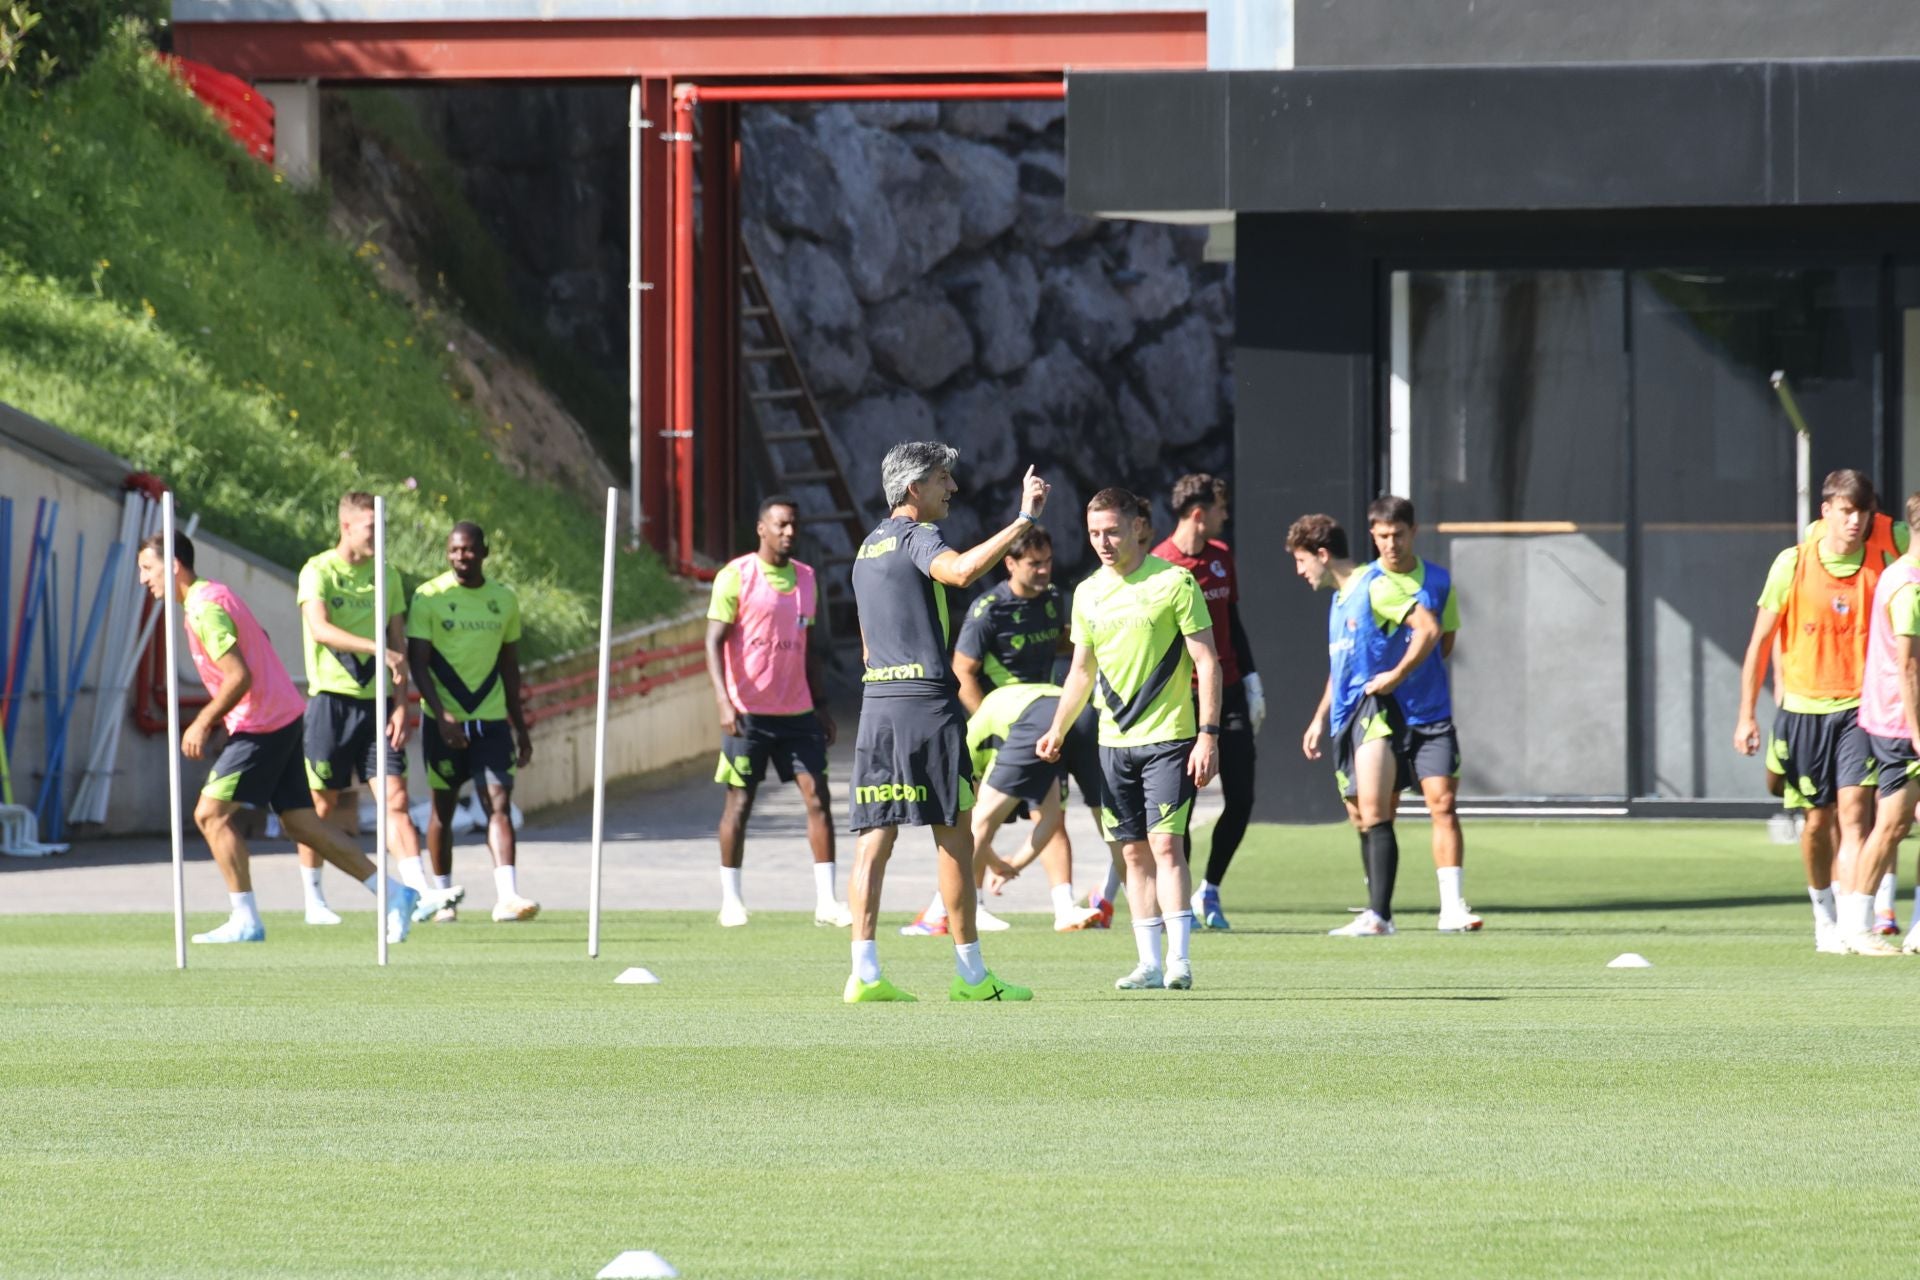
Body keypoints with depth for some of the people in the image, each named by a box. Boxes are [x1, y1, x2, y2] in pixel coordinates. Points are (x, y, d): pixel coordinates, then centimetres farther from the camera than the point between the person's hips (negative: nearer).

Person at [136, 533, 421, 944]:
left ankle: (245, 920, -7)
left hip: (261, 723, -10)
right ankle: (394, 894, 8)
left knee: (211, 812, -8)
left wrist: (203, 724, -13)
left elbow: (239, 677, -22)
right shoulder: (212, 595, 16)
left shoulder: (204, 609, -15)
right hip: (284, 716, 10)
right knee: (300, 821, 9)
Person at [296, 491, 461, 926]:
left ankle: (421, 895, -16)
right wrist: (377, 649, -33)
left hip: (376, 701, 4)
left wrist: (401, 704, 2)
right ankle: (313, 900, 16)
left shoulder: (386, 575, 11)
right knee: (323, 804, 3)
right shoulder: (318, 572, -4)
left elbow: (398, 644, 13)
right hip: (331, 698, -4)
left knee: (395, 798, -6)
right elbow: (320, 628, -21)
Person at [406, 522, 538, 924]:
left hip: (491, 720, 2)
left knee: (499, 802, -11)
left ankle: (507, 896, -21)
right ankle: (441, 895, 18)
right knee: (443, 806, 6)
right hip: (444, 721, -2)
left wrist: (520, 728, 16)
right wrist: (442, 715, -19)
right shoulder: (429, 597, -4)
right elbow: (417, 662, -8)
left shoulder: (504, 599, 8)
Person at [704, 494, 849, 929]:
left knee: (816, 795, -4)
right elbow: (714, 641, -10)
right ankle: (730, 898, 11)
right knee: (739, 800, 1)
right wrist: (724, 701, -22)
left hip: (797, 710, 5)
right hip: (748, 711, -5)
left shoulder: (805, 578, 12)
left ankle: (825, 901, -4)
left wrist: (820, 704, 16)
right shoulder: (736, 576, -5)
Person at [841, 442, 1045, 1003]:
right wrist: (1023, 520, -30)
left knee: (876, 838, 2)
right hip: (926, 701, -8)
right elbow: (961, 570, -31)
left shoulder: (869, 546, 20)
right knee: (955, 836, -1)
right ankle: (969, 974, 3)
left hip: (877, 702, 8)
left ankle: (863, 972, -6)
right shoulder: (916, 537, -7)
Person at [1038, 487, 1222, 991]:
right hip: (1114, 741, 5)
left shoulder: (1173, 582, -7)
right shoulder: (1088, 593, 9)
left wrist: (1208, 735, -13)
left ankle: (1179, 960, -13)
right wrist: (1058, 730, 14)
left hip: (1169, 738, -5)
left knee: (1166, 844, -13)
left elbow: (1206, 661, -7)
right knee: (1135, 853, 5)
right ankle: (1150, 964, 9)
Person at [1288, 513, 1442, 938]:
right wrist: (1319, 719, 27)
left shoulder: (1375, 587, -9)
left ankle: (1378, 916, -20)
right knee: (1362, 820, 8)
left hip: (1376, 711, -10)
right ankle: (1378, 914, 11)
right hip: (1347, 718, 10)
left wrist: (1397, 675, -17)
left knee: (1374, 815, -15)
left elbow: (1428, 628, -18)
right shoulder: (1339, 600, 21)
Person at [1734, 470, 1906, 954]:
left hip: (1861, 707, -1)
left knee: (1854, 811, -15)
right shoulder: (1792, 565, -4)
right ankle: (1823, 914, 31)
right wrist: (1746, 715, 2)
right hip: (1804, 708, 1)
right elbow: (1761, 640, 3)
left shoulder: (1885, 550, -5)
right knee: (1818, 821, 9)